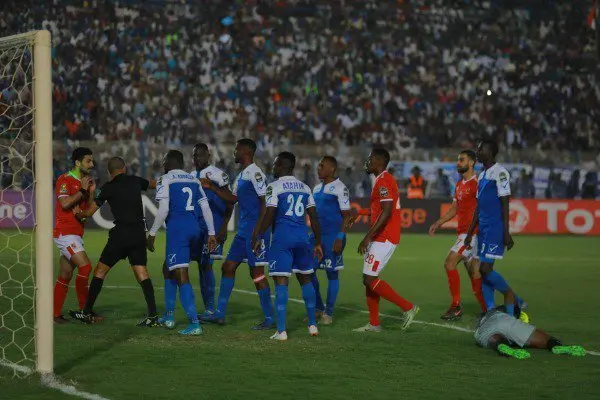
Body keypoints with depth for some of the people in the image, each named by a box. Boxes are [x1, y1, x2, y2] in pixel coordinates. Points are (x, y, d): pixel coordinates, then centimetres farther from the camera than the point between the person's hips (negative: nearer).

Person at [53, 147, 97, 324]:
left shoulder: (84, 182, 17)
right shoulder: (65, 180, -8)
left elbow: (88, 210, 17)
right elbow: (65, 203, -21)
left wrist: (91, 192, 3)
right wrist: (82, 190, -13)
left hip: (76, 234, 9)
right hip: (65, 232, -9)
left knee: (66, 274, 8)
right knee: (85, 266, -16)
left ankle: (55, 314, 10)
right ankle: (84, 310, -10)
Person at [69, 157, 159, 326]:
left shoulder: (108, 187, -3)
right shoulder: (135, 181, 8)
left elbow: (89, 212, 2)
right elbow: (154, 184, 29)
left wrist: (78, 215, 23)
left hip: (121, 234, -4)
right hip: (139, 234, 4)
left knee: (100, 271, 8)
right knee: (142, 273, 4)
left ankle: (87, 313, 10)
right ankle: (152, 315, -8)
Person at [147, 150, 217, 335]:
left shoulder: (165, 180, -2)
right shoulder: (194, 180, 16)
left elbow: (163, 210, -11)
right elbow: (206, 207, 12)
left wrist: (152, 233, -4)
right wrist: (211, 233, 15)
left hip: (177, 229, -7)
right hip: (194, 229, 7)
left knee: (181, 276, -10)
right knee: (169, 269, 24)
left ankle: (194, 324, -19)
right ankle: (169, 316, 27)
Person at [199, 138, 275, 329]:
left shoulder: (255, 173, -14)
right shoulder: (241, 176, 17)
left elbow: (265, 202, -18)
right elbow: (233, 199, 25)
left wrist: (258, 231, -21)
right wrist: (212, 188, 17)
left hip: (255, 231, -10)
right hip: (243, 231, 10)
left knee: (257, 273, -5)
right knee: (228, 267, 11)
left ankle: (269, 319, 3)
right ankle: (220, 314, 16)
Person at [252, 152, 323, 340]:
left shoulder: (274, 187, -6)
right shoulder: (305, 188, 12)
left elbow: (269, 216, -12)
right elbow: (314, 218, 13)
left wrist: (258, 237, -2)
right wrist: (318, 243, 19)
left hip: (282, 238, -6)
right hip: (302, 237, 6)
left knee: (281, 282, -6)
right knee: (305, 279, 18)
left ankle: (281, 330, -10)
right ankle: (312, 325, 22)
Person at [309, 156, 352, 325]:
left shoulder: (339, 188, -9)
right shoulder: (317, 189, 16)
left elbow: (346, 216, -11)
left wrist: (340, 238, -18)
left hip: (333, 236, -8)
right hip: (317, 235, 8)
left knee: (332, 273, -1)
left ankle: (329, 313, 6)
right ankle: (319, 308, 16)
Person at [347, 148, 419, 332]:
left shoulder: (383, 181, -16)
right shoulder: (382, 180, 17)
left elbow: (386, 212, -24)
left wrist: (367, 237, -26)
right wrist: (359, 213, 37)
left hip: (384, 239, -10)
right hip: (381, 239, 10)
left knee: (370, 279, -10)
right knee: (368, 279, 11)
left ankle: (408, 307, -6)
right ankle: (374, 324, 14)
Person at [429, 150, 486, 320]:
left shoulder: (477, 183, -11)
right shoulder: (459, 185, 18)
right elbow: (454, 209, 25)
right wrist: (438, 223, 18)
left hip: (471, 233, -9)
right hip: (462, 232, 9)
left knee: (450, 263, -13)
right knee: (474, 272, 9)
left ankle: (456, 306, -9)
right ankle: (487, 310, 12)